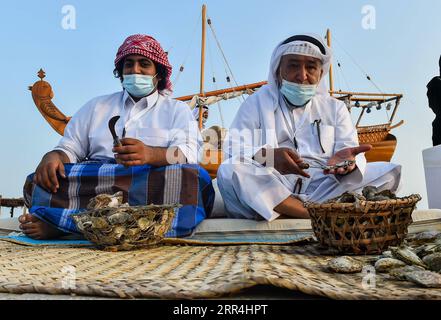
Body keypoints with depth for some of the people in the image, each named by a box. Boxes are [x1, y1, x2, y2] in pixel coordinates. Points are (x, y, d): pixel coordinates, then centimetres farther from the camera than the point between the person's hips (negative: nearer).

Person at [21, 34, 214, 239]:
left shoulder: (177, 110, 16)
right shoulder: (97, 106, 26)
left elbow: (187, 155, -2)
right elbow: (69, 148, 20)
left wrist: (150, 154, -24)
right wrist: (53, 156, -6)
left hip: (152, 187, 0)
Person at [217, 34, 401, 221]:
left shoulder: (335, 107, 20)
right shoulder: (256, 104, 12)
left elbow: (351, 150, 8)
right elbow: (234, 149, -1)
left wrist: (345, 161, -19)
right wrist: (268, 156, -24)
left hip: (325, 189, 3)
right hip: (270, 191, -2)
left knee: (388, 172, -16)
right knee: (229, 171, -29)